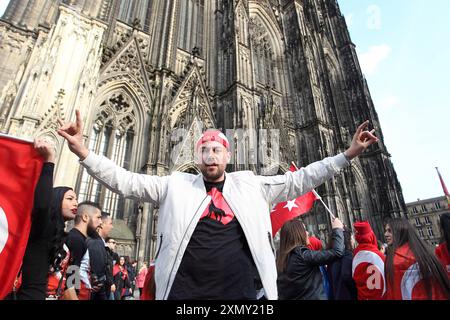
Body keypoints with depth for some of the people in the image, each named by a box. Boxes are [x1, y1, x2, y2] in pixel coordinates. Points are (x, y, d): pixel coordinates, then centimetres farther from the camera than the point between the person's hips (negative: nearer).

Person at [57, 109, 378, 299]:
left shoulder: (250, 185, 6)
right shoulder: (176, 185, 5)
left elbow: (299, 180, 6)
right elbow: (125, 181, 3)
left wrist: (348, 154, 2)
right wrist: (82, 151, -8)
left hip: (240, 292, 1)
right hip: (184, 292, 0)